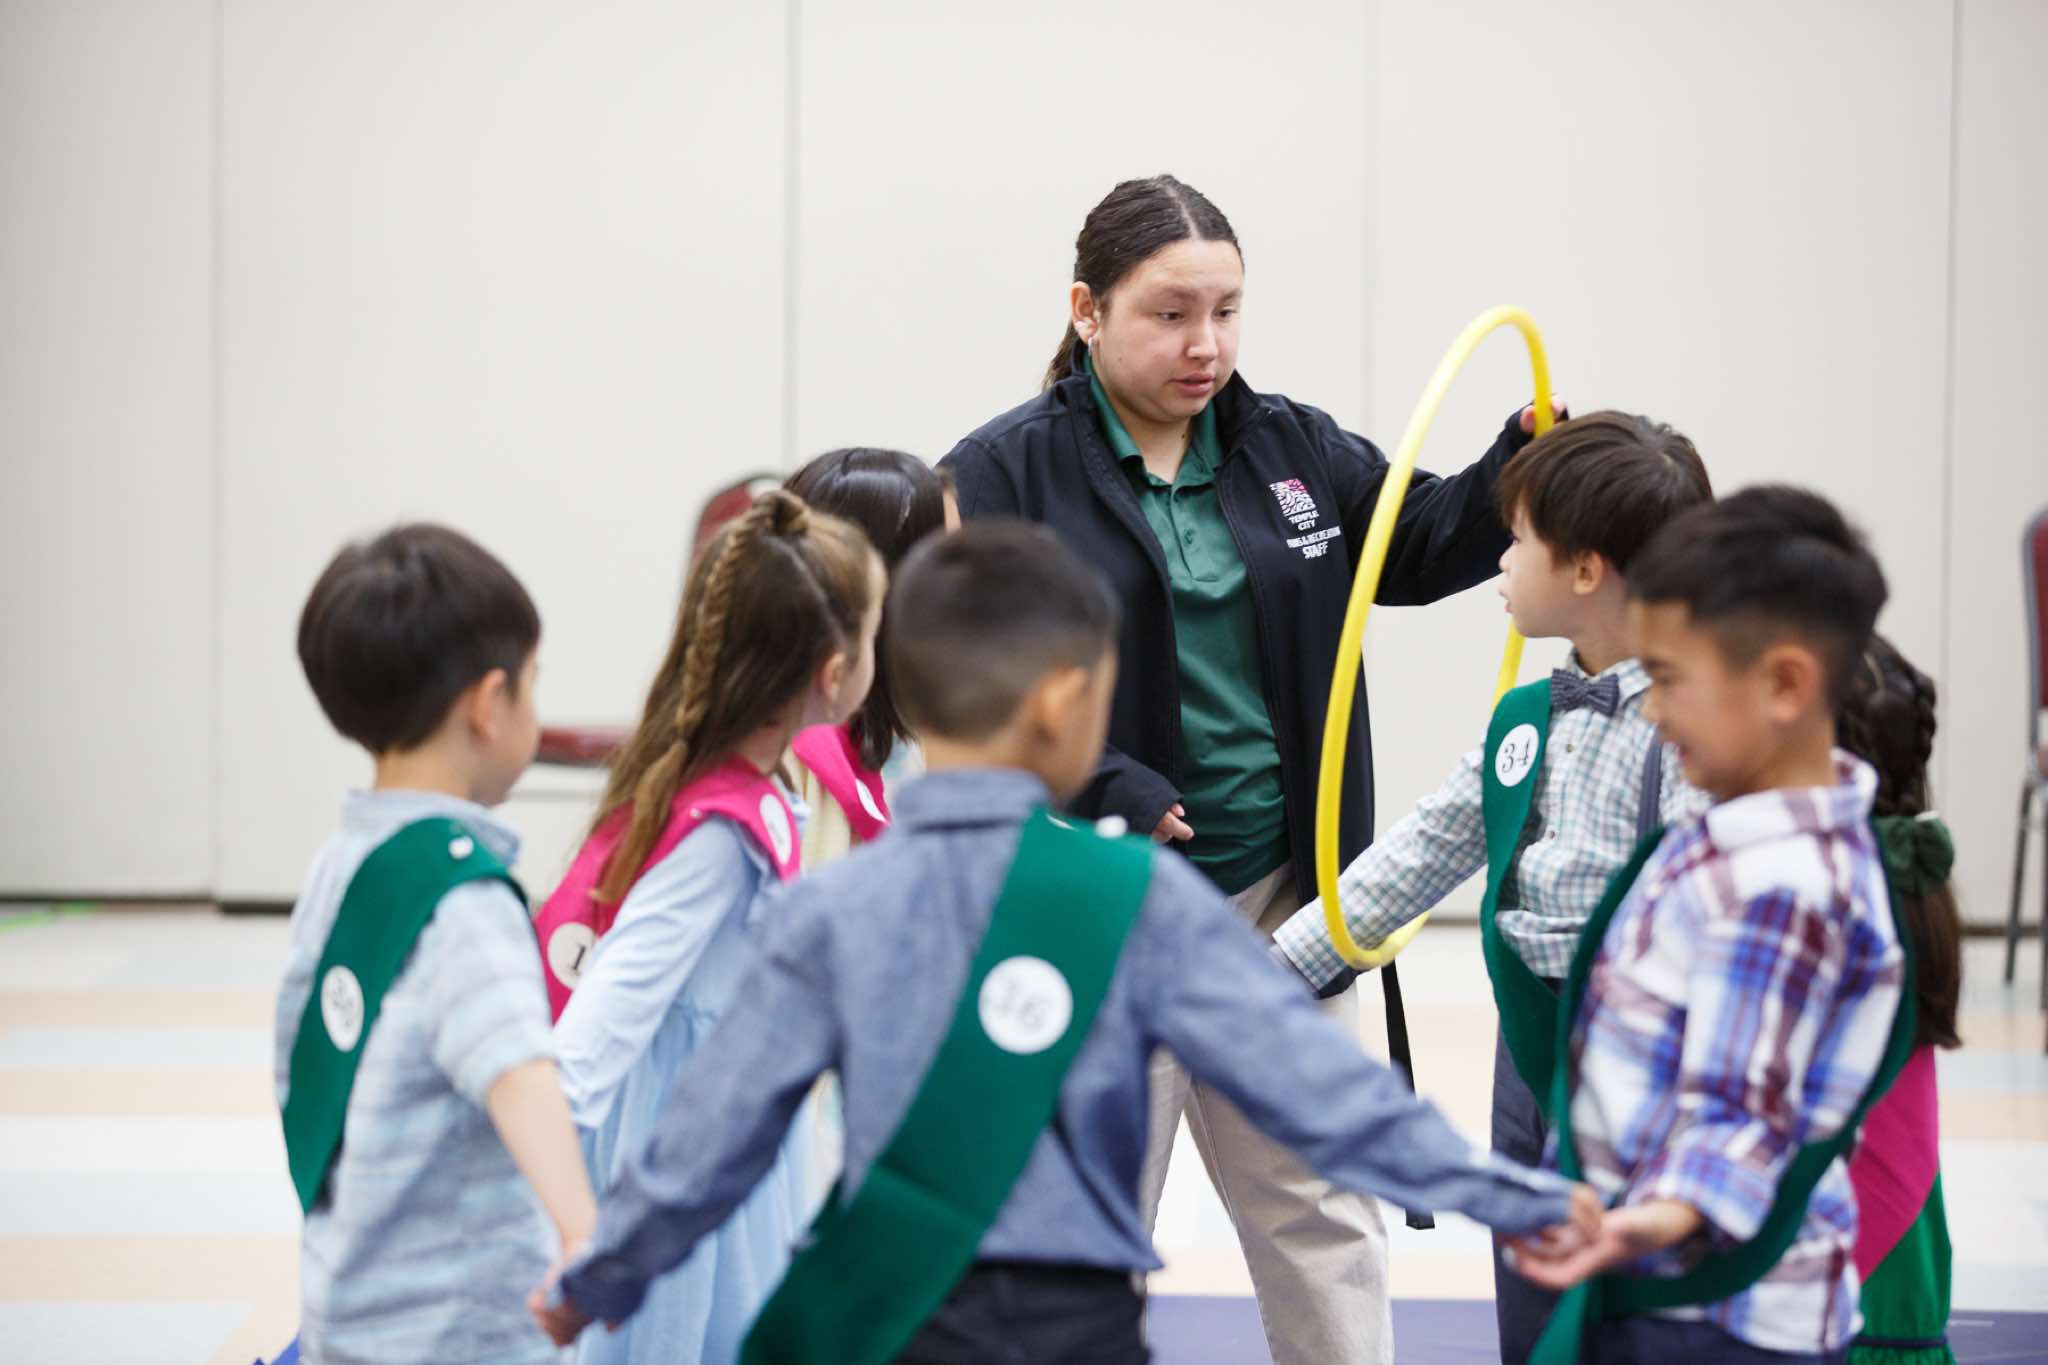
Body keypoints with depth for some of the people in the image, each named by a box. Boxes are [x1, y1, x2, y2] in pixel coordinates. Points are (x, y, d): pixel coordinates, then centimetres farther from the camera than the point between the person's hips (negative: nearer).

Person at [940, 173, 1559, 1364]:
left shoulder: (1293, 449, 7)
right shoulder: (1008, 472, -9)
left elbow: (1422, 545, 16)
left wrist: (1524, 464, -3)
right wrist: (1111, 795, -27)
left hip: (1280, 896, 5)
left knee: (1322, 1215, 14)